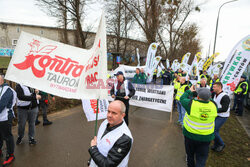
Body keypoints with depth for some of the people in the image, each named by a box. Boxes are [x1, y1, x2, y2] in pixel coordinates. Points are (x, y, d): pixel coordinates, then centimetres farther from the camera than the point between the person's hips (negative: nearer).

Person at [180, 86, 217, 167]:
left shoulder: (191, 104, -23)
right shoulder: (213, 105, -14)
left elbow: (182, 98, -4)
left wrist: (189, 91, 8)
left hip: (190, 134, -1)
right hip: (206, 137, 2)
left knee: (190, 154, 23)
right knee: (201, 158, 14)